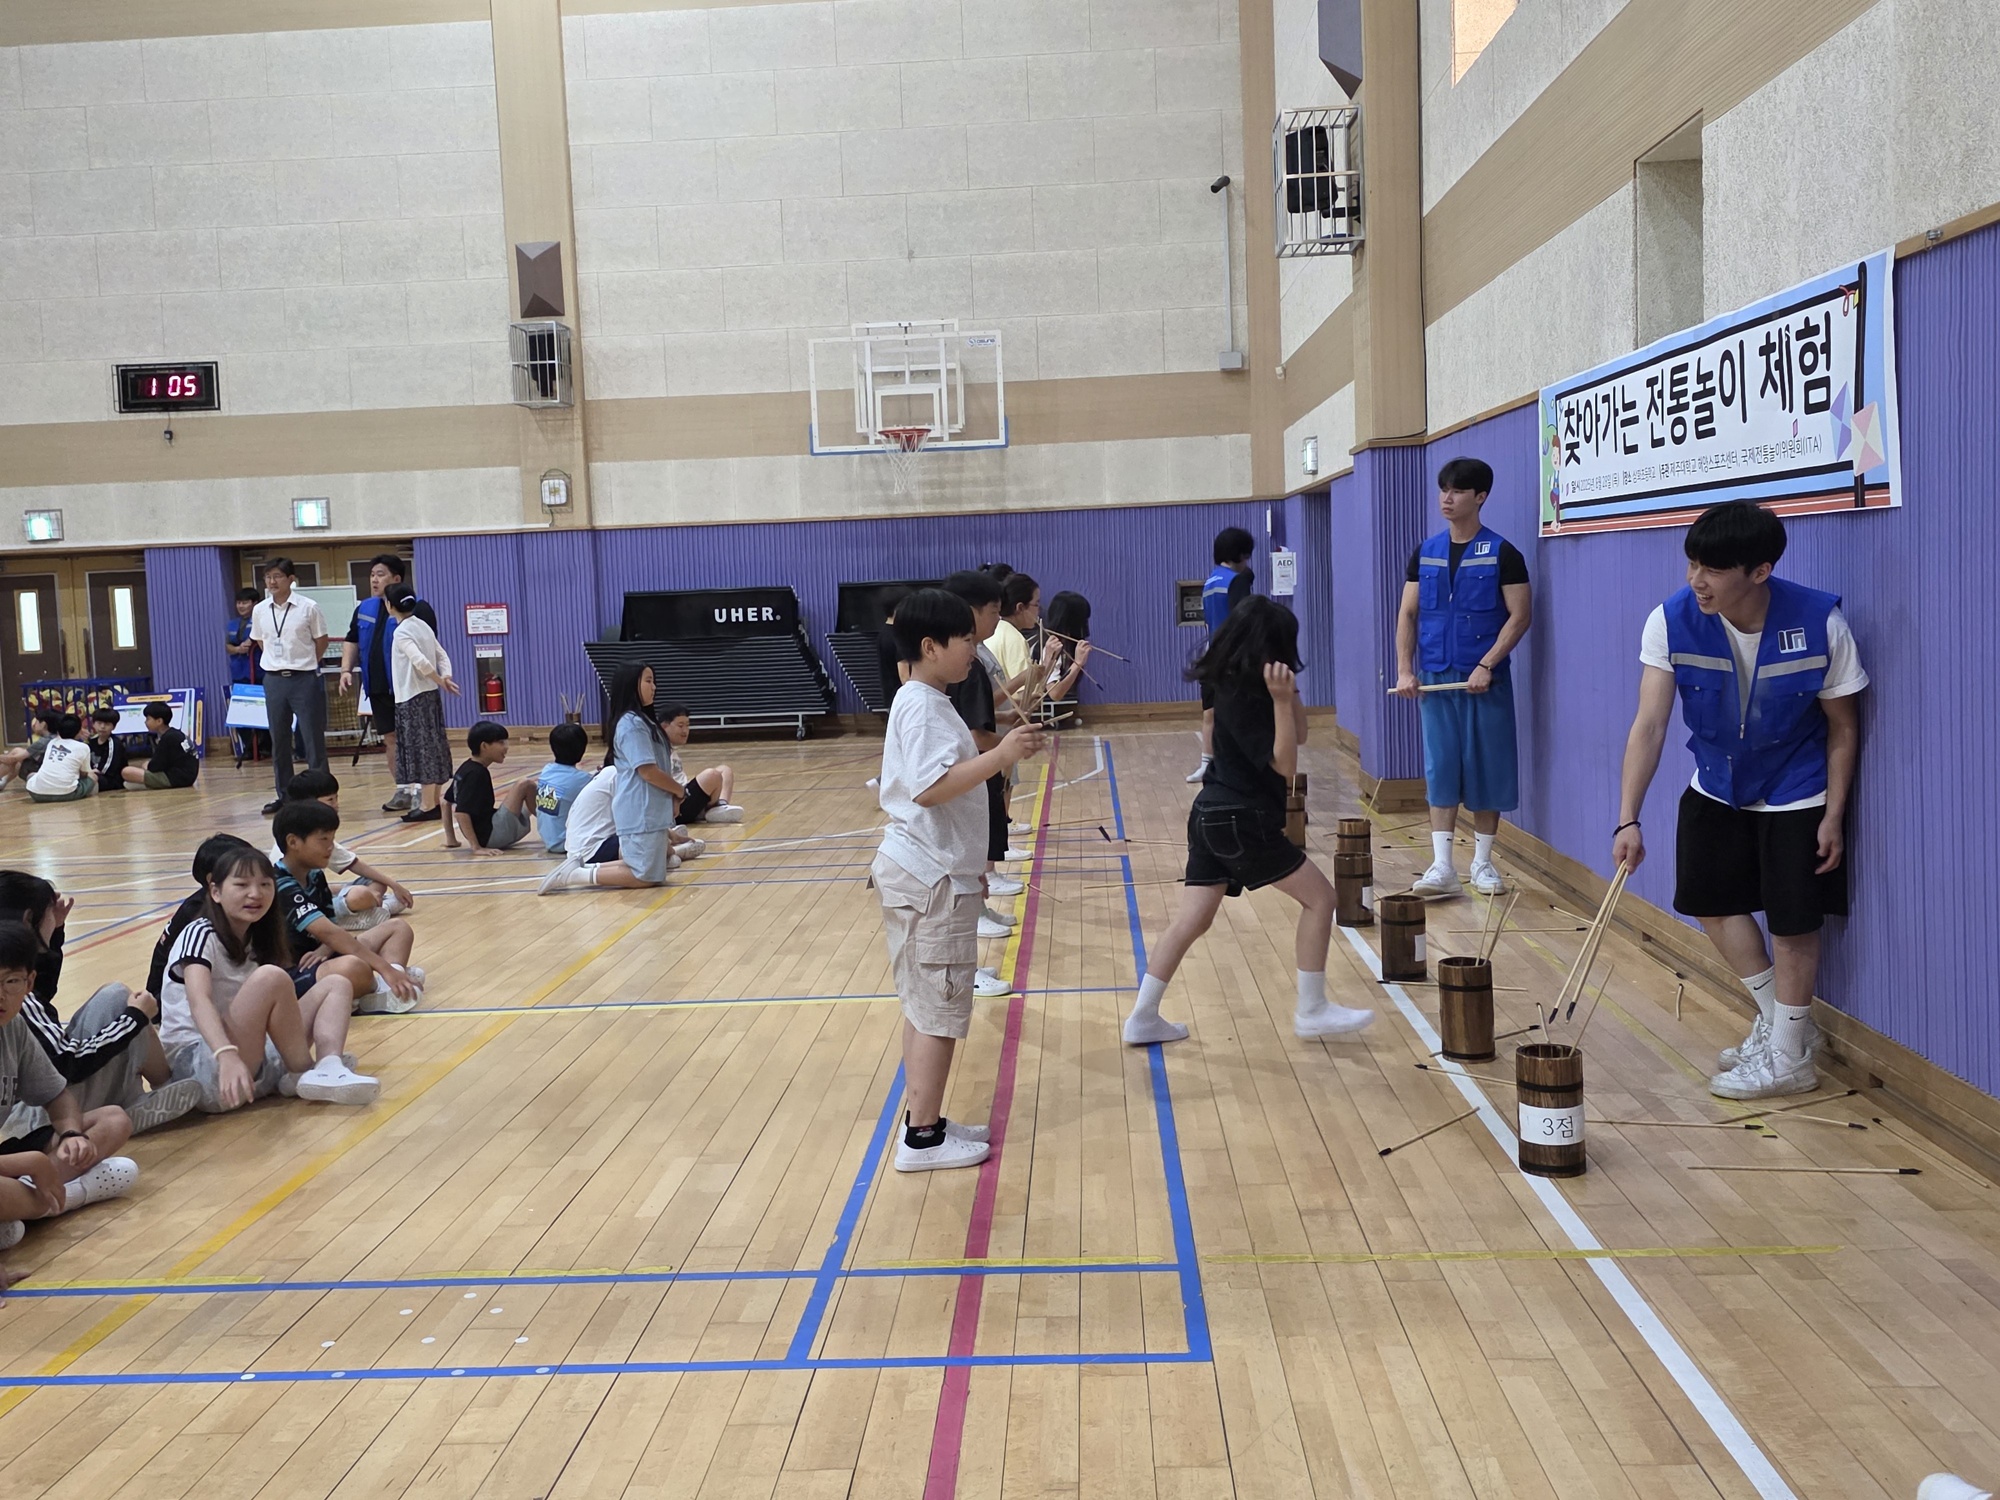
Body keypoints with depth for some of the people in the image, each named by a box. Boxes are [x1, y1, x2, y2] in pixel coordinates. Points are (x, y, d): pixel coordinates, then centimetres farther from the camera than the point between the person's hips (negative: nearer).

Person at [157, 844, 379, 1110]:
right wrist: (227, 1055, -43)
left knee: (335, 984, 3)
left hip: (255, 1060, 8)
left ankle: (328, 1069, -24)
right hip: (193, 1063, -8)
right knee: (271, 978, -29)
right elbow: (198, 1001, -28)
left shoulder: (257, 941, 15)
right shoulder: (201, 935, -10)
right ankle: (305, 1075, -13)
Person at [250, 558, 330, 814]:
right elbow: (259, 641, 19)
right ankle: (283, 794, 18)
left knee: (313, 738, -2)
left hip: (304, 678, -4)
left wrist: (304, 663, 6)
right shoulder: (260, 610, 5)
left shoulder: (308, 607, -7)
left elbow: (321, 641, 2)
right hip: (273, 679, 4)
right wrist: (279, 661, 11)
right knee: (279, 740, 9)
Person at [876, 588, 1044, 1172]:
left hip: (932, 874, 10)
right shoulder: (922, 708, -18)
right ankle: (923, 1138, 6)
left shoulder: (928, 703, 13)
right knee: (939, 1012, -2)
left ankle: (924, 1121, 24)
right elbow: (929, 789, -30)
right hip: (933, 880, -10)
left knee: (925, 1007, 15)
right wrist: (1000, 756, -29)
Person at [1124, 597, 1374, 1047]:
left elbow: (1299, 736, 16)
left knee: (1192, 920, 8)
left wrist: (1288, 691, 2)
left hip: (1215, 815, 9)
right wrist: (1281, 700, -27)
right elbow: (1285, 763, -19)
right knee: (1319, 897, 1)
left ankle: (1143, 1017, 7)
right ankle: (1311, 1010, 7)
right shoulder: (1243, 698, -17)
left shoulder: (1236, 685, 11)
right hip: (1241, 820, -9)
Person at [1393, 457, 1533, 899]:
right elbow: (1408, 614, 10)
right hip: (1435, 679, 3)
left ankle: (1482, 862, 15)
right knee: (1440, 770, 2)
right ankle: (1442, 867, 5)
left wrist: (1487, 665, -16)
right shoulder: (1425, 554, 9)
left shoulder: (1502, 553, -4)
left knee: (1487, 768, 3)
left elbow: (1521, 615, -8)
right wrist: (1405, 670, -1)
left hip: (1485, 680, -3)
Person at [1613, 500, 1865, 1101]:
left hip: (1797, 799, -3)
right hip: (1716, 790, 4)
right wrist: (1629, 819, -31)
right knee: (1714, 902, 11)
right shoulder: (1671, 622, -21)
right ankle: (1778, 1020, 33)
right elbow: (1649, 724, -24)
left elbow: (1843, 728, -11)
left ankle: (1788, 1059, 18)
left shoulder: (1821, 622, -24)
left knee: (1792, 923, -1)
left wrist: (1833, 817, -13)